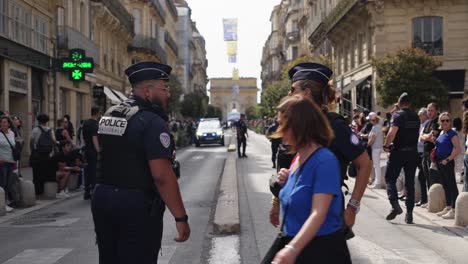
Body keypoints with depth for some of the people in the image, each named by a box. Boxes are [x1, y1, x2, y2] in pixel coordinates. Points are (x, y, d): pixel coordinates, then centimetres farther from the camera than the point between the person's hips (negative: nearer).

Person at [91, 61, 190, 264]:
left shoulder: (109, 116, 10)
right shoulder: (152, 122, -16)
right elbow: (162, 176, -22)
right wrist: (181, 217, -19)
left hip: (103, 197, 8)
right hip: (137, 205, -8)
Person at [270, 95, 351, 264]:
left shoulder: (325, 161, -18)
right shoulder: (297, 158, 6)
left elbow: (318, 214, -28)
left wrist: (292, 249, -38)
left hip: (323, 250, -8)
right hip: (296, 245, 8)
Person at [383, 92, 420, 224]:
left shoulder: (398, 115, -10)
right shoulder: (416, 117, 10)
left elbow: (392, 132, -22)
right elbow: (417, 133, 16)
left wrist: (386, 145, -9)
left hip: (398, 151, -5)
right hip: (413, 152, 5)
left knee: (390, 179, 5)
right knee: (410, 182, 9)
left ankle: (395, 204, -14)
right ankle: (409, 213, 8)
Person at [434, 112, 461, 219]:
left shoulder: (452, 133, -10)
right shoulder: (441, 133, 14)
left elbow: (457, 149, -17)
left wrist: (447, 159, -20)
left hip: (447, 162, -9)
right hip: (440, 162, 9)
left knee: (452, 185, -6)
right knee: (445, 185, 15)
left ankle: (454, 210, -5)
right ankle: (448, 207, 24)